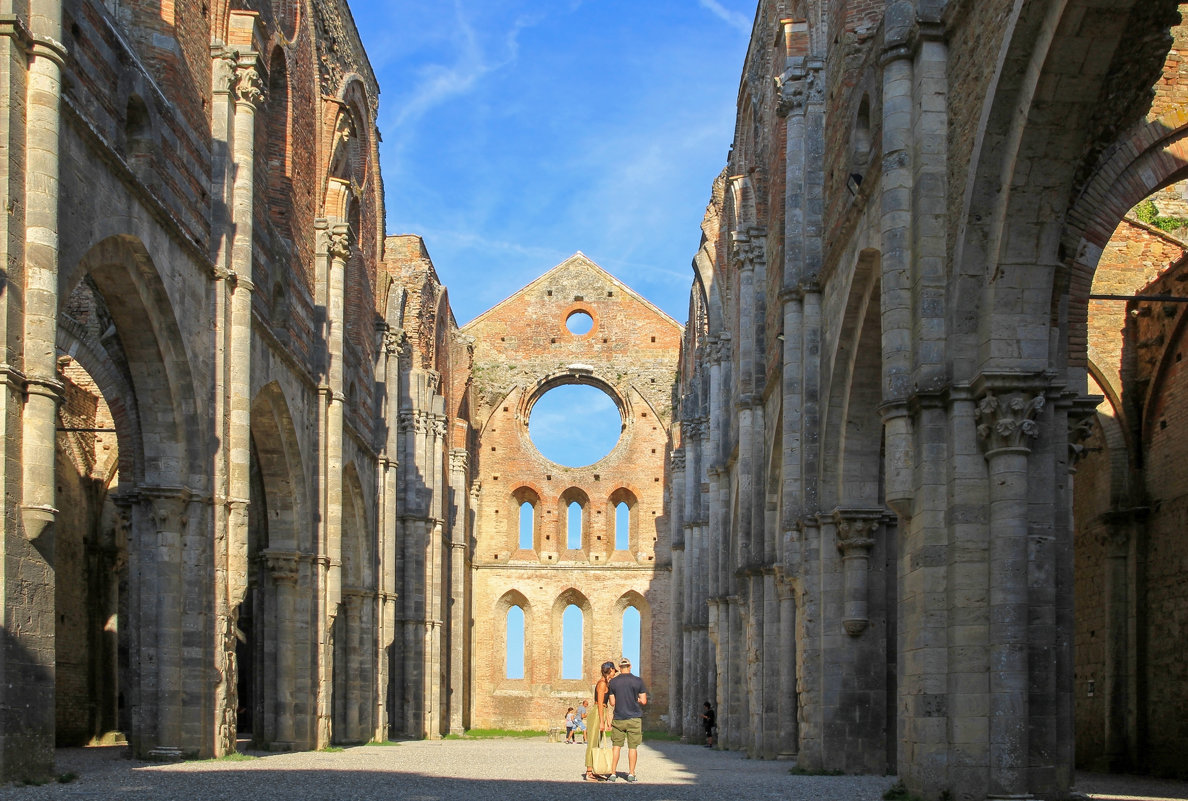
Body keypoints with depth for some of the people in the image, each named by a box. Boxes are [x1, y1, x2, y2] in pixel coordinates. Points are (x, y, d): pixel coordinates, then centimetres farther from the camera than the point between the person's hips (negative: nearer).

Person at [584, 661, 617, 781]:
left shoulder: (606, 683, 18)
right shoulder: (602, 683, -12)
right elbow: (600, 704, -17)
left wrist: (608, 721, 20)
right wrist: (602, 722, -19)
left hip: (601, 714, 10)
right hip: (597, 714, -10)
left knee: (596, 744, 11)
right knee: (593, 744, -8)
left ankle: (593, 772, 15)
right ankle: (589, 773, -8)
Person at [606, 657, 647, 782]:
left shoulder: (613, 682, 0)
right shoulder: (638, 681, -3)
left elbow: (612, 702, 3)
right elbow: (644, 701, -3)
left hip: (618, 719, 1)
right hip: (634, 718, -1)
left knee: (616, 746, 8)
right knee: (632, 747, 4)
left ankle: (613, 773, 5)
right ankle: (631, 774, 4)